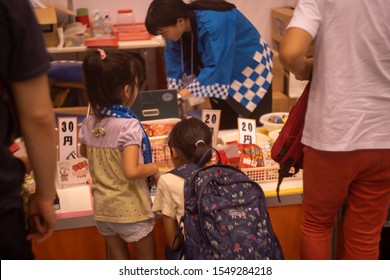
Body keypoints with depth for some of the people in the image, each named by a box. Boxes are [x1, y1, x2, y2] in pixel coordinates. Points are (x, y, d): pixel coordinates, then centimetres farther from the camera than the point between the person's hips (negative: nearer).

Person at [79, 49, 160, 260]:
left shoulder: (89, 123, -4)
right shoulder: (129, 125, -24)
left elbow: (84, 152, 16)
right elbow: (131, 171, -30)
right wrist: (153, 168, -13)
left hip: (103, 206, 6)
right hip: (130, 208, -6)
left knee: (119, 258, 20)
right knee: (146, 258, 15)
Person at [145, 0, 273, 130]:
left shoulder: (213, 23, -37)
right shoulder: (178, 29, -15)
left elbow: (215, 67, -36)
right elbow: (175, 64, -8)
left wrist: (186, 92, -37)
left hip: (250, 71, -6)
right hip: (221, 78, 6)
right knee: (223, 126, 8)